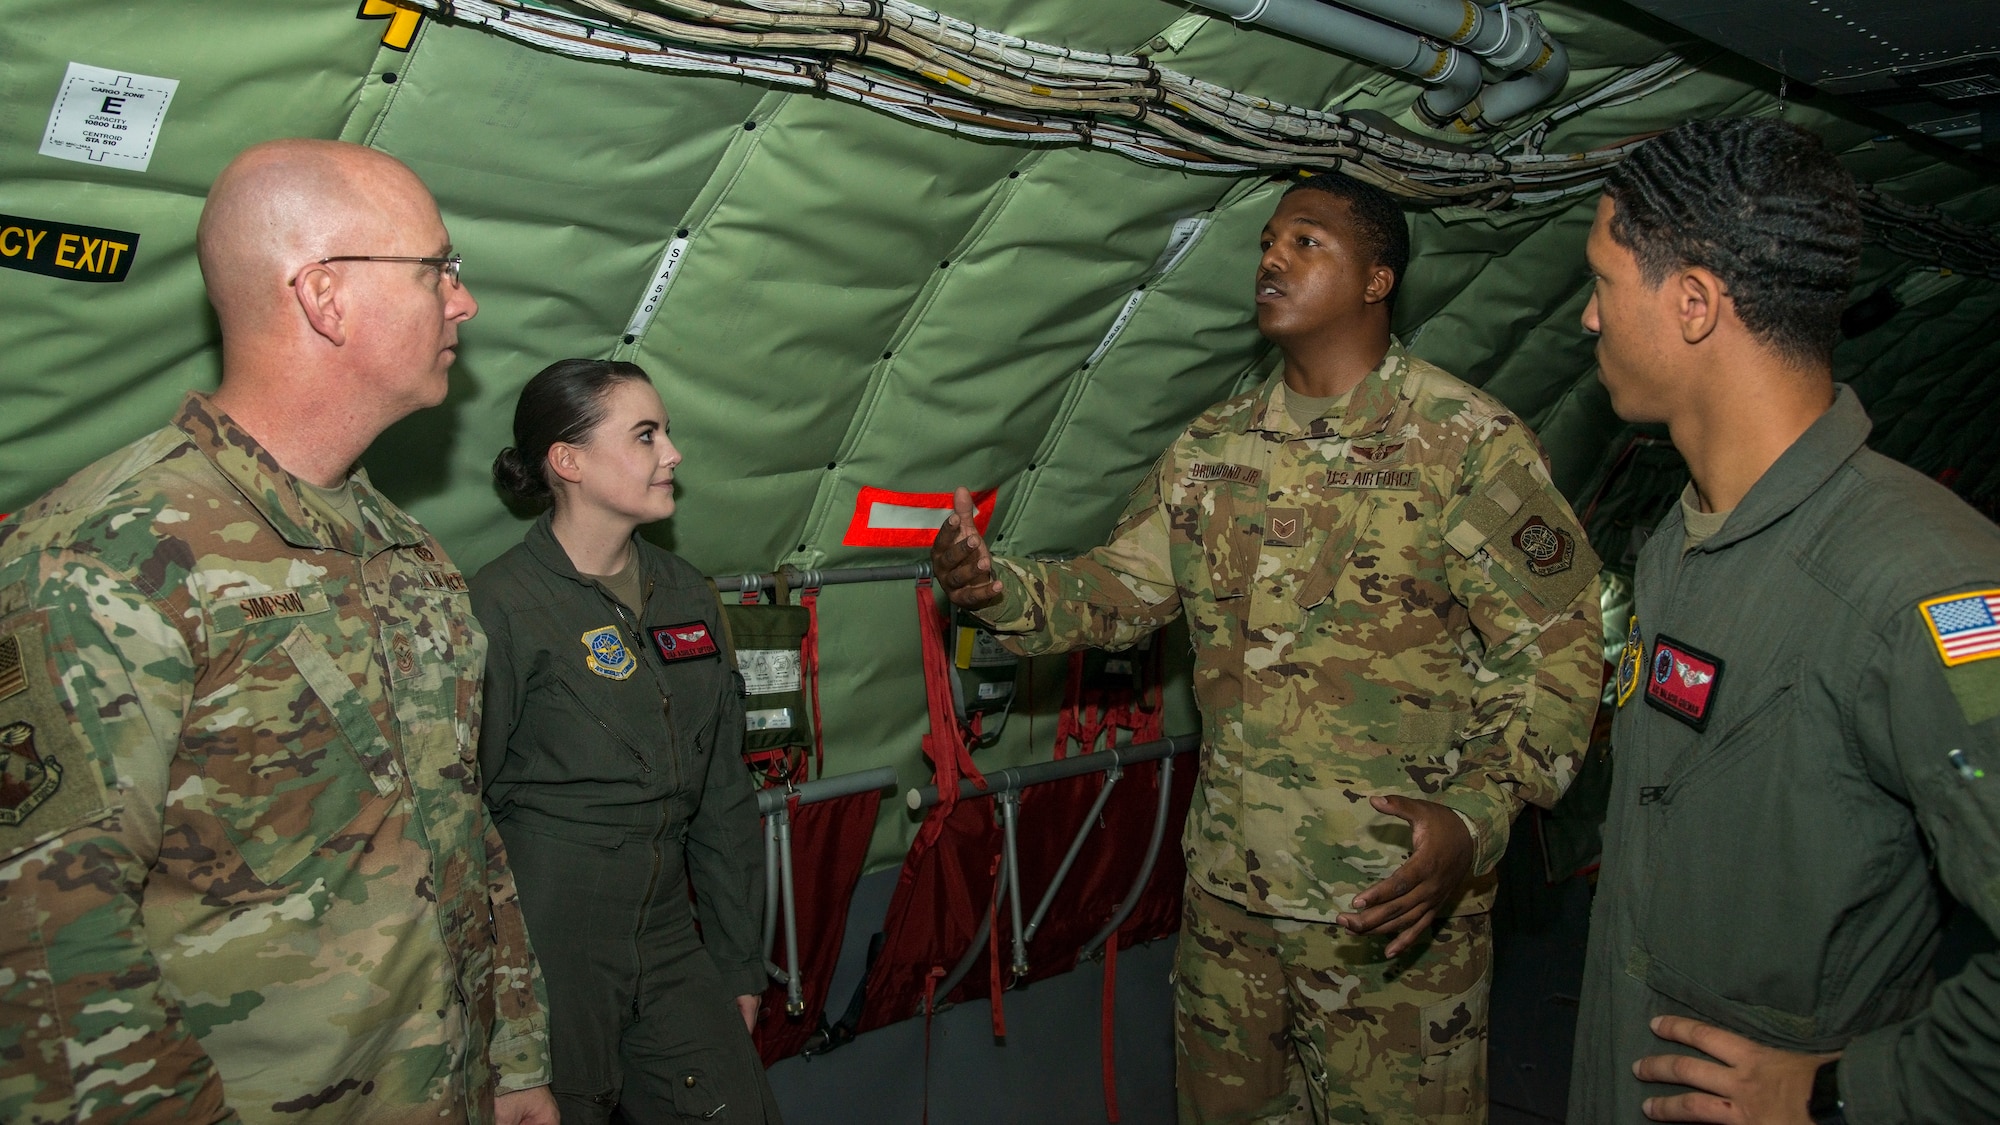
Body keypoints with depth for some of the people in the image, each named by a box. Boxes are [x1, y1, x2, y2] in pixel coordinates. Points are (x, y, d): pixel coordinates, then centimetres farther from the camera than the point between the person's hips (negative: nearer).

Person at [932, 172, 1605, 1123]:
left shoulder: (1469, 444, -10)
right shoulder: (1211, 449, 7)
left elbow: (1556, 648, -11)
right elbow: (1121, 587, 9)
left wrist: (1479, 815, -24)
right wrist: (1000, 589, -11)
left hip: (1395, 900, -5)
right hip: (1229, 882, 5)